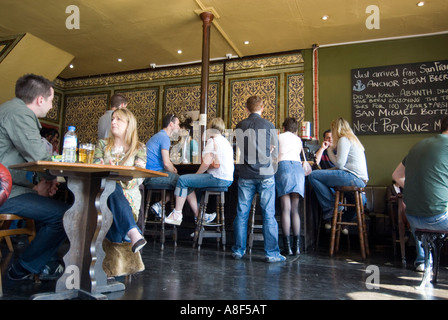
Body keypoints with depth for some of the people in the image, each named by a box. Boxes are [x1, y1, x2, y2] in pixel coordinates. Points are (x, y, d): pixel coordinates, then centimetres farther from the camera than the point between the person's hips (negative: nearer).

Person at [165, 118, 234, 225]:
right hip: (227, 179, 10)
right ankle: (198, 214, 16)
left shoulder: (213, 141, -9)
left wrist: (197, 174, -2)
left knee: (182, 180, -4)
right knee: (189, 185, 17)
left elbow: (206, 163, -19)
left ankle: (177, 215, 3)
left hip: (219, 179, -10)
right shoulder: (225, 141, 21)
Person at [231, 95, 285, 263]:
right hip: (265, 173, -2)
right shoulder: (268, 125, -2)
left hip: (245, 175, 2)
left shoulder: (240, 126, 3)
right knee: (268, 213, 3)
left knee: (241, 213, 9)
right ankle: (272, 253, 8)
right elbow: (276, 151, 5)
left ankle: (238, 250, 17)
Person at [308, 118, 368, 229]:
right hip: (361, 181, 10)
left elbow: (340, 164, -11)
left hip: (353, 177, -10)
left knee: (313, 176, -13)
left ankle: (329, 209, -10)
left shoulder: (344, 139, -2)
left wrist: (330, 150, 3)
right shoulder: (353, 139, 27)